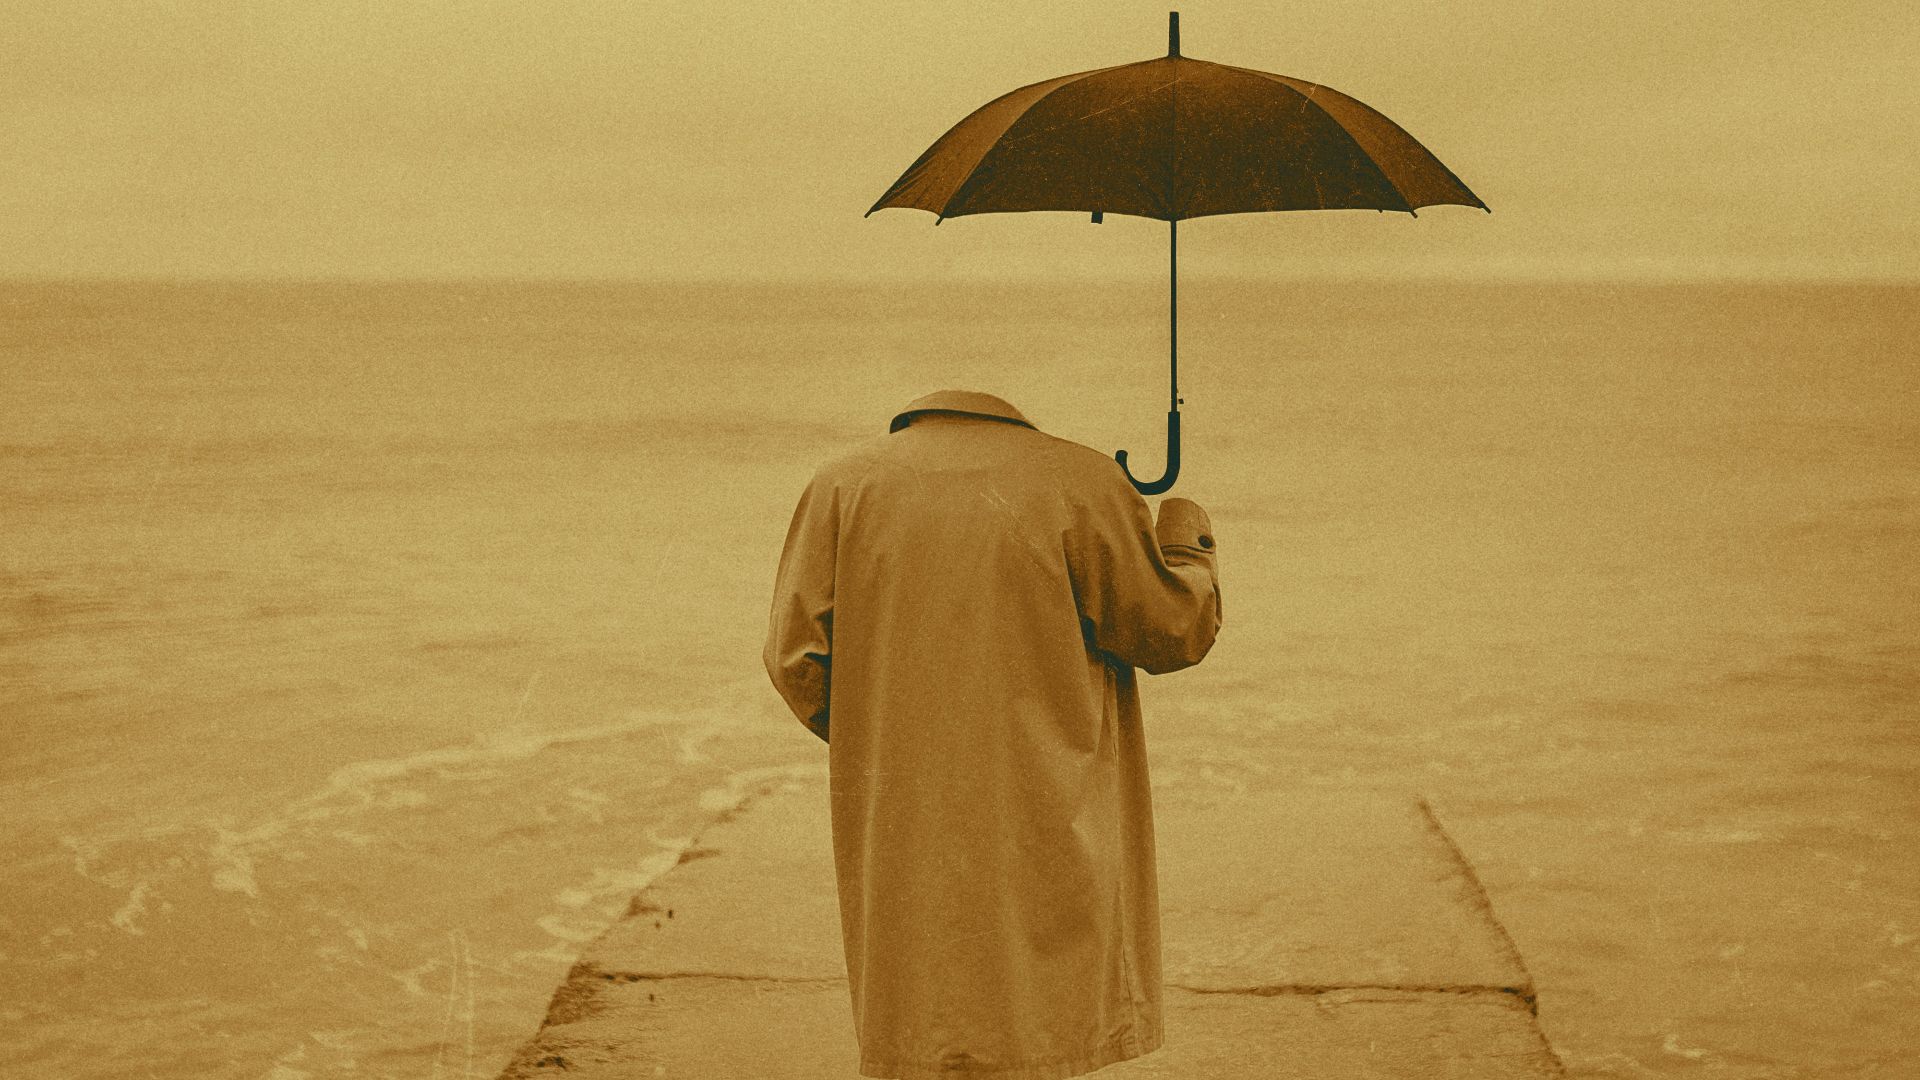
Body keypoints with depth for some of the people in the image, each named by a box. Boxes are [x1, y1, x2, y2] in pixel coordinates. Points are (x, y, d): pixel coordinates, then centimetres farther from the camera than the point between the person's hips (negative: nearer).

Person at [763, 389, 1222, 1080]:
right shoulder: (1081, 486, -5)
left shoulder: (843, 485, 2)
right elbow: (1176, 630, 1)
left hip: (899, 849, 2)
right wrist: (1189, 539, 21)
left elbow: (795, 656, 0)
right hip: (1041, 845, -2)